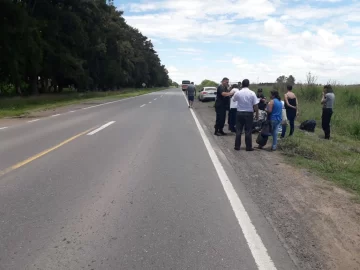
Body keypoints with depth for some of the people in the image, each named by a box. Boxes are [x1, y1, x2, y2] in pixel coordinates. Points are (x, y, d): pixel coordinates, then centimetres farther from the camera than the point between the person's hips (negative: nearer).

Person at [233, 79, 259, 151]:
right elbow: (255, 105, -9)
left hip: (239, 113, 1)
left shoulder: (238, 93, -5)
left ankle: (237, 146, 11)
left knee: (238, 130, 8)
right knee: (248, 131, 4)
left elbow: (234, 99, 15)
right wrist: (257, 114, 0)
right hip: (249, 113, -1)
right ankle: (248, 147, 8)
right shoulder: (252, 93, -9)